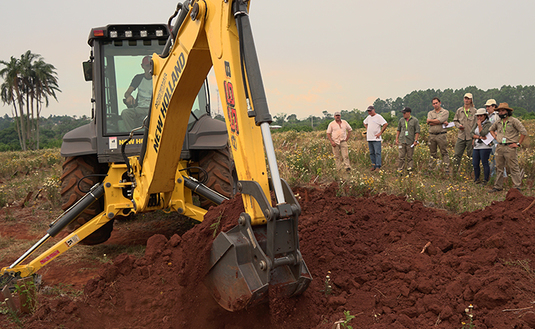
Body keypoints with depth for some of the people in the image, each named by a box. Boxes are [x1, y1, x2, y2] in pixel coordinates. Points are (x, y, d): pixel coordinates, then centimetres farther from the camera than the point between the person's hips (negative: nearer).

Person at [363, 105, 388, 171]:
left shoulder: (378, 117, -8)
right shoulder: (368, 117, 15)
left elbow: (386, 124, -15)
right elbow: (365, 123, 35)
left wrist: (380, 133, -14)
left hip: (376, 139, -7)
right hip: (369, 138, 7)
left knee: (377, 153, -7)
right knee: (371, 153, 9)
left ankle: (378, 166, -7)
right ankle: (373, 165, 15)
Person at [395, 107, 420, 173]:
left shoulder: (415, 120, -1)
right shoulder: (401, 120, 9)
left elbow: (417, 131, -2)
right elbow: (398, 130, 17)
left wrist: (415, 140, -8)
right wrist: (396, 139, 12)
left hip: (410, 142, -2)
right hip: (402, 141, 2)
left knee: (409, 157, 3)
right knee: (401, 156, -1)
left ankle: (409, 169, 10)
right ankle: (400, 169, 4)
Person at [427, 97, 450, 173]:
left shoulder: (445, 112, 2)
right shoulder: (430, 113, 14)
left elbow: (438, 121, -14)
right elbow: (430, 123, -5)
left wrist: (430, 120, 1)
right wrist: (442, 122, -8)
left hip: (441, 135, -4)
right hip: (432, 135, 4)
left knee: (444, 152, -4)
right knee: (432, 153, 9)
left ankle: (447, 169, -3)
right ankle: (431, 169, 13)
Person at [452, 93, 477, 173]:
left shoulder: (474, 111, -1)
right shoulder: (459, 110, 11)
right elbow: (455, 120, 21)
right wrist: (458, 125, 0)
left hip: (471, 136, -3)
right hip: (461, 136, 3)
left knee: (470, 154, 3)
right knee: (457, 154, 3)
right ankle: (454, 171, 9)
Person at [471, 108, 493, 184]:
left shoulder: (488, 124, -7)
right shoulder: (476, 123, 13)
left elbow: (483, 133, -18)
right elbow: (472, 134, 3)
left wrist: (479, 125, -11)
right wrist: (479, 137, -13)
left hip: (485, 147, -7)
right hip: (476, 147, 7)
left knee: (485, 163, -6)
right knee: (475, 164, 7)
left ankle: (485, 180, 0)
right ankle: (476, 179, 20)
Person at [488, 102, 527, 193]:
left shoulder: (514, 121, -6)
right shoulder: (498, 122, 11)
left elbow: (524, 132, -8)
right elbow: (491, 129, 32)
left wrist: (518, 144, -8)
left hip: (510, 147, -6)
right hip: (499, 147, 6)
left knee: (514, 168, -4)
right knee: (499, 167, 10)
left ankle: (517, 187, 1)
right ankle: (498, 187, 17)